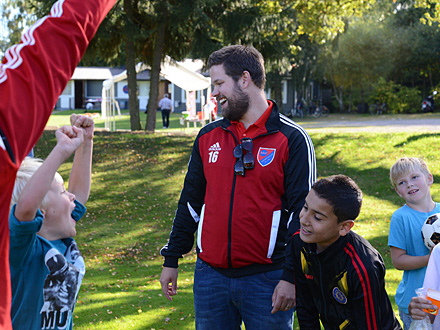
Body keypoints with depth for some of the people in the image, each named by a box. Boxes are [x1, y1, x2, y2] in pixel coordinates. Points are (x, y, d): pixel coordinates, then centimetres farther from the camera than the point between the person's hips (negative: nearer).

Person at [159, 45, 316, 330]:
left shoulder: (292, 139, -5)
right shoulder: (208, 137, 10)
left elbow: (303, 212, -7)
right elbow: (191, 201, 17)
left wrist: (291, 276, -12)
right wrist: (171, 260, 15)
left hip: (267, 278, -4)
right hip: (210, 275, 4)